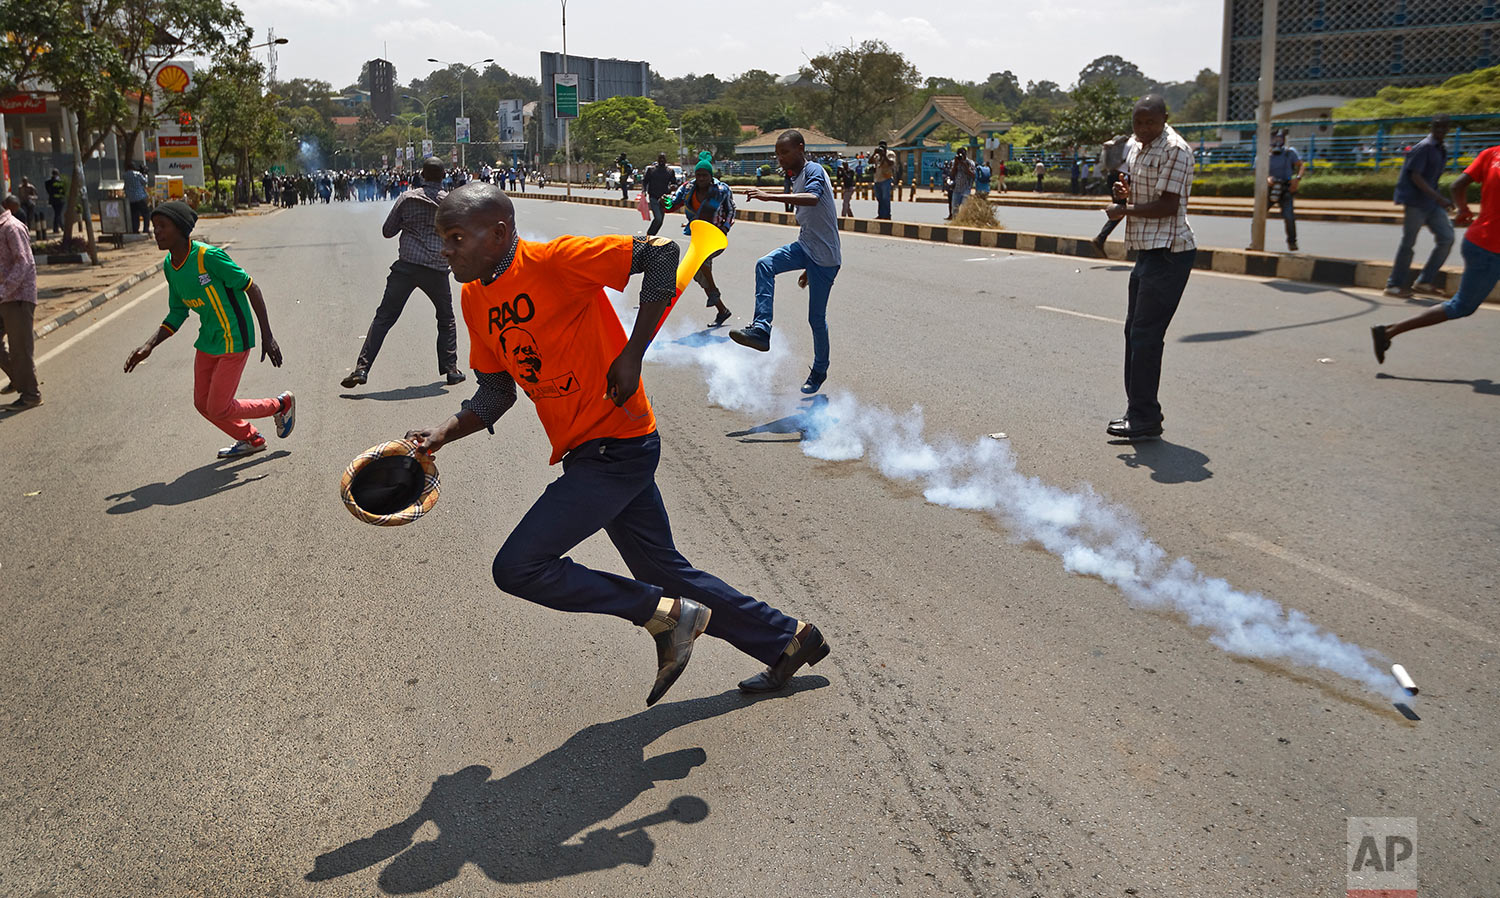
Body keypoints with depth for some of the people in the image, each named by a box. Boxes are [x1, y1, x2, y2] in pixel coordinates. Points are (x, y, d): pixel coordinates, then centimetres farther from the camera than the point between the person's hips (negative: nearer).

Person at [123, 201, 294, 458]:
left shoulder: (208, 256, -22)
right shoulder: (169, 266, 3)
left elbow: (251, 288, -16)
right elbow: (177, 314, 11)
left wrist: (267, 337, -16)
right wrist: (149, 346, 0)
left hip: (234, 342, -8)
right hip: (207, 343, 8)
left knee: (219, 409, -5)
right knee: (202, 404, 12)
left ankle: (282, 404, 17)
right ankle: (251, 440, 35)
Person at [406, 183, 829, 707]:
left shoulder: (553, 262, -17)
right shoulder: (475, 299, 8)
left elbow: (661, 252, -23)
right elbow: (496, 394, 15)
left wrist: (631, 355, -24)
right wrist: (443, 434, -2)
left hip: (616, 449, -9)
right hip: (589, 453, 9)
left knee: (517, 568, -11)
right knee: (664, 571, 16)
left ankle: (665, 616, 1)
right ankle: (787, 640, 31)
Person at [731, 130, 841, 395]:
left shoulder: (814, 171, -13)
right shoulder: (796, 181, 16)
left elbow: (812, 198, -37)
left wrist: (769, 196, -42)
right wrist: (807, 268, 27)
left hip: (824, 257, -8)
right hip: (805, 248, 8)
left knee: (817, 318, 1)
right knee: (765, 265, -21)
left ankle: (819, 371, 23)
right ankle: (761, 330, -26)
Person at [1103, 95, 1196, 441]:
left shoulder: (1174, 150, -14)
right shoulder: (1135, 147, 15)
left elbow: (1168, 206, -20)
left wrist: (1124, 210, -10)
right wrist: (1124, 193, 5)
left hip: (1168, 254, -10)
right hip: (1147, 251, 10)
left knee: (1145, 335, -9)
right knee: (1135, 331, 14)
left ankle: (1145, 420, -4)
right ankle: (1142, 409, 24)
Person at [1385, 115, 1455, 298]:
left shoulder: (1441, 151, 14)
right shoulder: (1424, 147, -12)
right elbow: (1415, 177, -20)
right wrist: (1438, 198, -26)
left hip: (1431, 202, 8)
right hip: (1415, 201, -8)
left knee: (1446, 238, 1)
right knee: (1408, 242, -2)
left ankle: (1424, 282, 6)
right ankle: (1394, 285, 9)